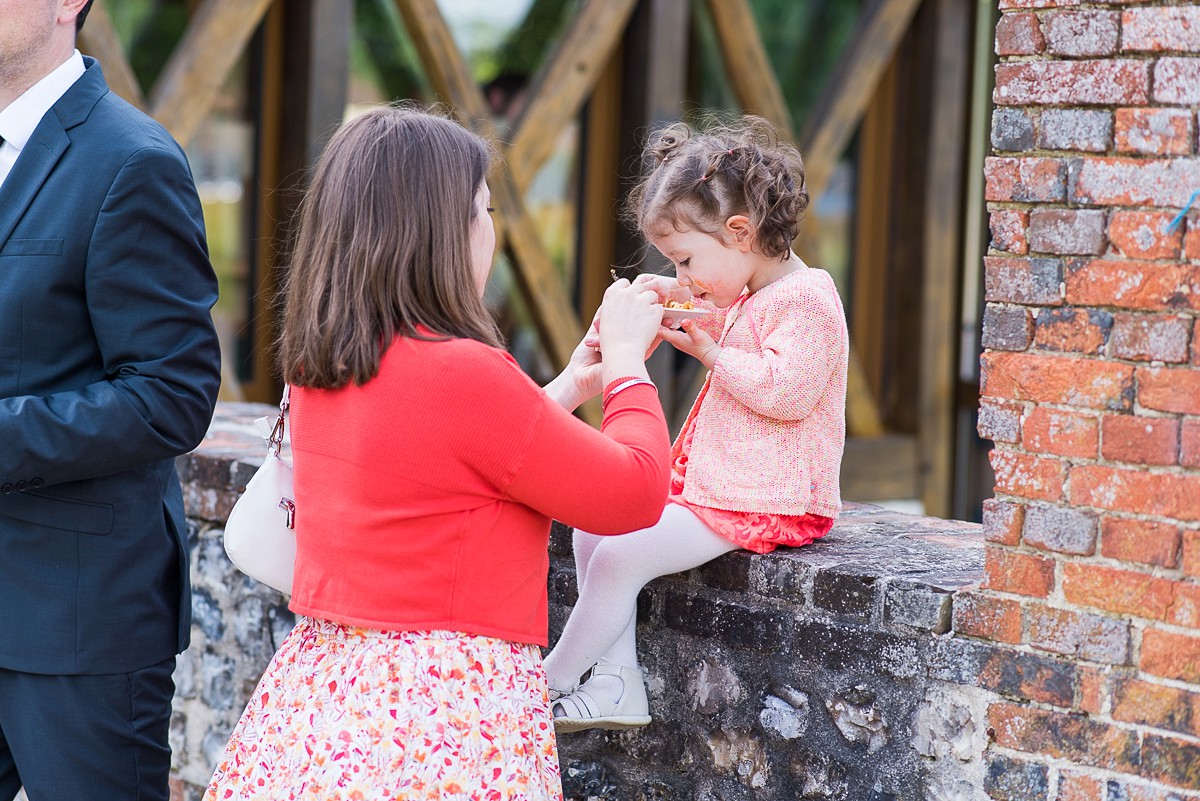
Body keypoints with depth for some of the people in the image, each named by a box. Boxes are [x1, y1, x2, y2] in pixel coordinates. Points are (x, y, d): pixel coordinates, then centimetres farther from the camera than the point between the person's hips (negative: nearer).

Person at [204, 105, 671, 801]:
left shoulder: (314, 371, 5)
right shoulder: (466, 374, -19)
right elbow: (636, 493, -8)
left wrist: (567, 391, 23)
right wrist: (627, 360, 7)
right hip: (450, 720, -8)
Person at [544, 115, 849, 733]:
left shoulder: (805, 300, -16)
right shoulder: (746, 298, 15)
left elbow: (788, 391, -28)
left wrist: (709, 350, -19)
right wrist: (679, 301, 16)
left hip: (766, 505, -11)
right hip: (708, 488, 11)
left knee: (620, 554, -18)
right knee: (593, 526, 5)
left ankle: (550, 683, -4)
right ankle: (614, 685, 1)